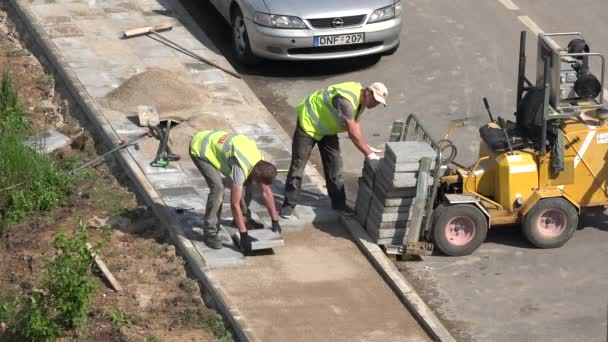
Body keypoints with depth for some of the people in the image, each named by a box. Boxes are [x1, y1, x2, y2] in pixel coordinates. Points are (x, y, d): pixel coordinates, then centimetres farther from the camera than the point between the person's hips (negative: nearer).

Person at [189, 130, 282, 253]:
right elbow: (234, 204, -31)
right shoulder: (241, 168, -36)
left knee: (246, 182, 3)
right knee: (218, 188, -24)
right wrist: (243, 234, -28)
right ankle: (209, 233, -13)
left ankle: (244, 218, 22)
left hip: (215, 144, 8)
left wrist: (275, 221, 3)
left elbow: (267, 192, 1)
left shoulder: (260, 162, -12)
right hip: (199, 149, -8)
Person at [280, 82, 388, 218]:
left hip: (327, 127, 8)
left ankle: (338, 203, 15)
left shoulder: (361, 99, -7)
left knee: (334, 164, 5)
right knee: (298, 165, -2)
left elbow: (356, 125, 6)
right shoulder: (346, 100, -37)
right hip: (309, 122, -8)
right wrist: (370, 154, -28)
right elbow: (353, 133, -34)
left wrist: (366, 147, -1)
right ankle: (289, 204, 8)